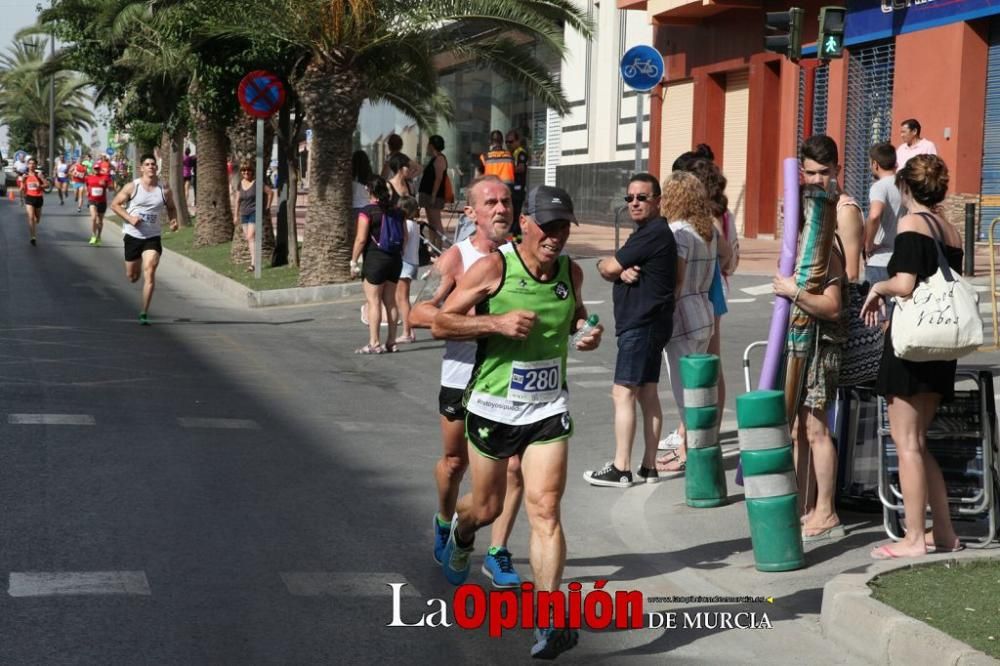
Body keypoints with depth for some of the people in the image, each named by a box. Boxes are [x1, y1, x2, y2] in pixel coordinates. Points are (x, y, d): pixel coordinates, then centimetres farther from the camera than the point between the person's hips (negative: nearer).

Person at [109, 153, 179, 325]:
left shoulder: (164, 189, -1)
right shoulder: (132, 187, -6)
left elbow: (171, 208, 14)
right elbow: (115, 204, -2)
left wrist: (173, 221, -7)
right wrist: (129, 218, -17)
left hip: (153, 237, 0)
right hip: (133, 235, 0)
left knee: (149, 272, -17)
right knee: (132, 277, 12)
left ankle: (144, 314, -10)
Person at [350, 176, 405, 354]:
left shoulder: (367, 212, -11)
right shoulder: (396, 211, 7)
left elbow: (361, 239, -14)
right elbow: (405, 236, 12)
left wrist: (354, 261, -7)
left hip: (374, 259, -6)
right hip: (394, 259, 6)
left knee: (373, 302, -4)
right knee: (390, 301, 11)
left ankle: (374, 343, -6)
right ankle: (391, 342, 13)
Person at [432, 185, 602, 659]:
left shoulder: (571, 273, 2)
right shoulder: (493, 268, -12)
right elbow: (440, 323, -10)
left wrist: (589, 330, 2)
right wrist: (498, 322, -23)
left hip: (549, 410, 2)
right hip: (493, 407, -2)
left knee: (545, 509, -12)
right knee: (487, 507, 15)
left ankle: (550, 619, -14)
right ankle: (460, 531, 53)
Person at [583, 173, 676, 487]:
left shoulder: (655, 233, -15)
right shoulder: (645, 232, 18)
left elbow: (608, 268, -15)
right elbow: (613, 270, 11)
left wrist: (604, 264, 8)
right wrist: (622, 272, -12)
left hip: (642, 325, -11)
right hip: (649, 323, 11)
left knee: (623, 393, -9)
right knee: (647, 394, 10)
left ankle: (620, 469, -7)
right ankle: (648, 466, 14)